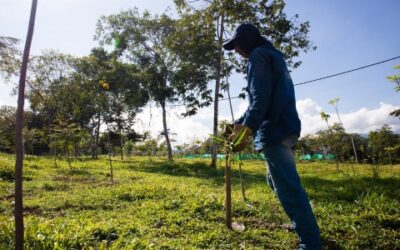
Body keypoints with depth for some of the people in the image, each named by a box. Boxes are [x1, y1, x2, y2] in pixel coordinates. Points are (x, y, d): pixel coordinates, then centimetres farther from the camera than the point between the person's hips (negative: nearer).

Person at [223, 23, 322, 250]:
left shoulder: (258, 55, -3)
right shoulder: (274, 56, 28)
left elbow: (260, 97, -19)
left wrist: (247, 129, -29)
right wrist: (240, 123, 26)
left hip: (274, 130, -11)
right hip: (285, 128, 11)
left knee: (288, 187, -10)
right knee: (278, 182, 22)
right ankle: (305, 225, 33)